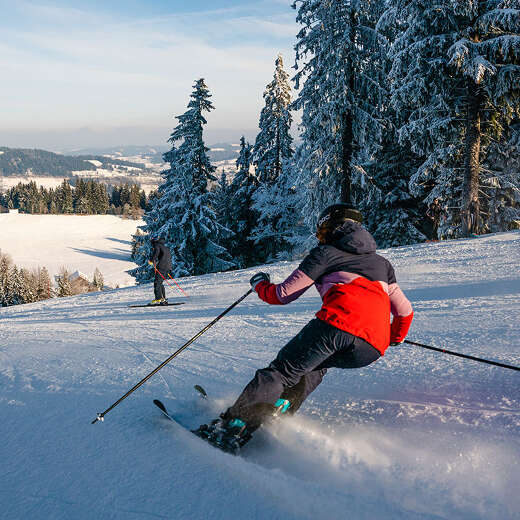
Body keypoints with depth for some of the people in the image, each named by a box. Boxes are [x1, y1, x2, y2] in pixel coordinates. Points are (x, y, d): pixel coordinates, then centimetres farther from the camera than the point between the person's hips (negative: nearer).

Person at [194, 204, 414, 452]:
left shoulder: (327, 253, 18)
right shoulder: (382, 262, 33)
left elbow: (283, 294, 16)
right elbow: (405, 311, 35)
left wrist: (260, 284, 37)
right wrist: (395, 337, 55)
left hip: (339, 322, -5)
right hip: (372, 349, 6)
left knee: (282, 370, 4)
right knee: (317, 364, 29)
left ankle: (231, 428, -5)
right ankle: (277, 414, 15)